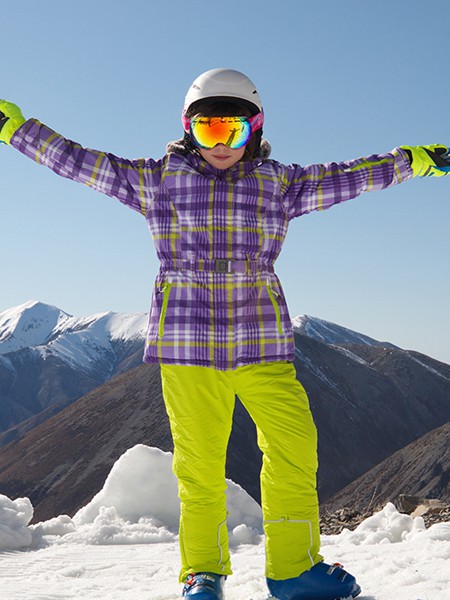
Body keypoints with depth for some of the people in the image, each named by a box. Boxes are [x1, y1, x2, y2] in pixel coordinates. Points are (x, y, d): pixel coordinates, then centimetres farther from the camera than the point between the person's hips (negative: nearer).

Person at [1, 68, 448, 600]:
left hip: (261, 339, 2)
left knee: (293, 447, -4)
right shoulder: (158, 178, 8)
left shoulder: (277, 182, 12)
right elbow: (79, 162, 8)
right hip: (186, 341, -1)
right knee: (199, 461, 0)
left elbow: (343, 178, 17)